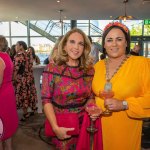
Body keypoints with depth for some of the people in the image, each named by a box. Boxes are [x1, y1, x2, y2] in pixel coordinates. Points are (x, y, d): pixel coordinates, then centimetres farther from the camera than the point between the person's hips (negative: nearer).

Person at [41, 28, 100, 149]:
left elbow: (91, 96, 6)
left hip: (83, 123, 3)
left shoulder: (89, 69, -3)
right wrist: (55, 127, -20)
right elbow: (46, 100, -13)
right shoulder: (52, 68, -13)